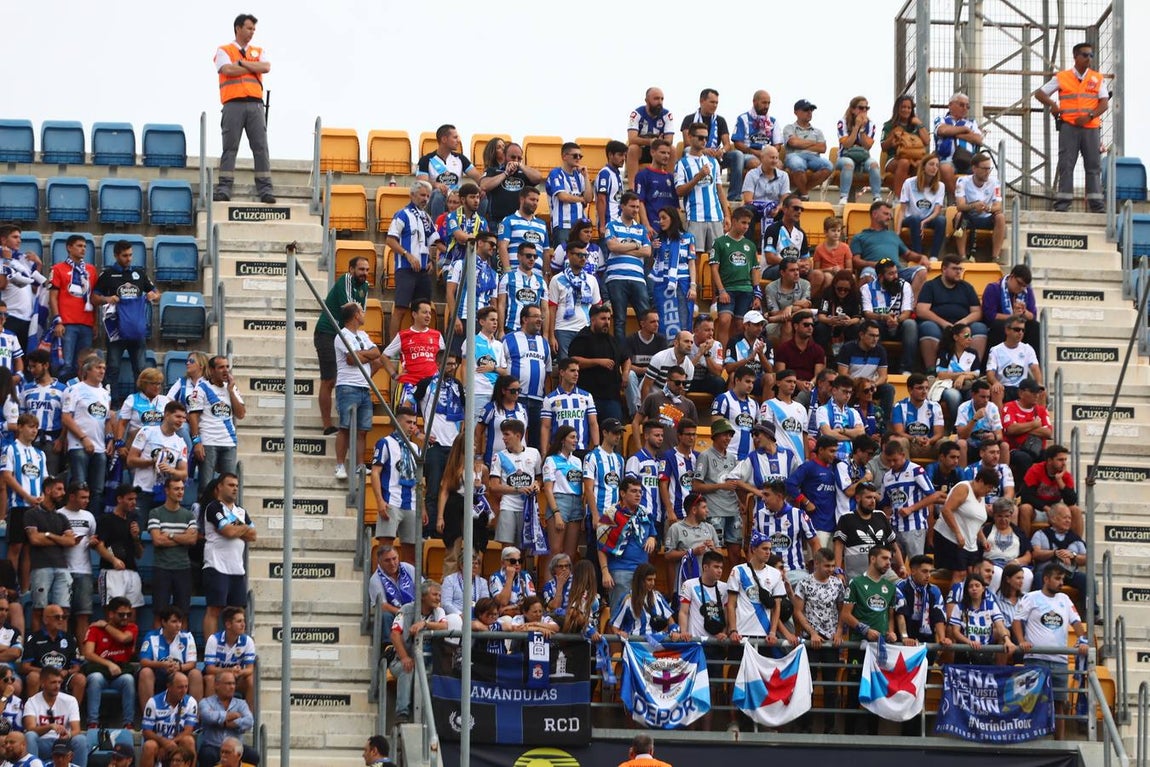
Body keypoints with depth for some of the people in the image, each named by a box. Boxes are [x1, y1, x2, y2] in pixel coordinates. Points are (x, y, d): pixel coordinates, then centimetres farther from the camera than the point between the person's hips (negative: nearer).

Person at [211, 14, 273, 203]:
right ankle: (224, 189, -6)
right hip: (233, 104, -3)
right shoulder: (224, 51, 11)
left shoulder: (259, 52, 21)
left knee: (261, 147, -5)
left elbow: (266, 67, 0)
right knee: (230, 148, -5)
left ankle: (265, 190, -7)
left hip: (255, 104, 3)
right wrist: (253, 67, 1)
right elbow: (228, 70, -9)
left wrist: (241, 63, -2)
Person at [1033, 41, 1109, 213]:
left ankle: (1096, 204, 3)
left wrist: (1090, 116, -13)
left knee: (1094, 165, 1)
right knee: (1066, 165, -5)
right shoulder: (1062, 78, 8)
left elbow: (1104, 102, 3)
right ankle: (1062, 203, -7)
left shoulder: (1098, 79, 11)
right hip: (1068, 126, -2)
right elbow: (1040, 93, 11)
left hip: (1091, 127, 2)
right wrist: (1052, 105, -8)